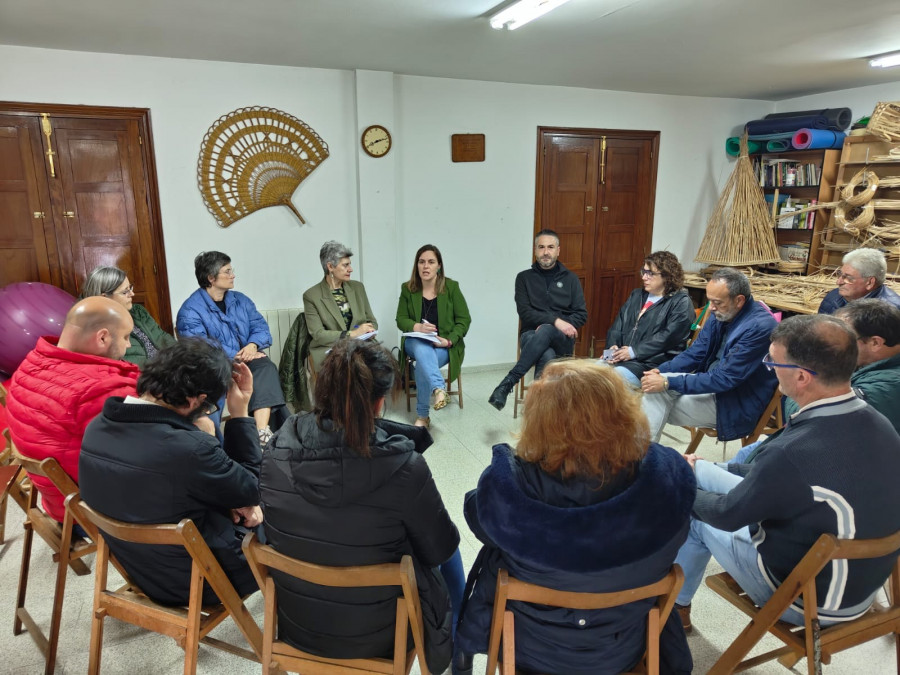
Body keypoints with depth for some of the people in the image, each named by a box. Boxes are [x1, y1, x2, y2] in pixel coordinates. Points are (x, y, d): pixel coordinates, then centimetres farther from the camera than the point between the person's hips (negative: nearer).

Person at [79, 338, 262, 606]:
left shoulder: (98, 427, -10)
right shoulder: (189, 448, -38)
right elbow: (250, 491, -17)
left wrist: (228, 499, -5)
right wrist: (240, 413, -14)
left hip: (137, 567, 7)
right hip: (194, 579, -7)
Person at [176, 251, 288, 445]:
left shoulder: (240, 300, 16)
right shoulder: (190, 310, -5)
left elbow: (260, 326, 7)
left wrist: (253, 345, -15)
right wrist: (236, 356, -18)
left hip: (247, 360, 4)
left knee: (266, 367, -28)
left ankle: (262, 431, -42)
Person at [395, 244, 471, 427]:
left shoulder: (451, 287, -3)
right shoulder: (408, 289, 2)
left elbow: (464, 320, -2)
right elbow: (401, 320, 4)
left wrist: (449, 340, -18)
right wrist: (417, 327, -19)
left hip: (444, 345, -1)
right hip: (416, 342, 1)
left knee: (422, 364, -32)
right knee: (422, 348, -37)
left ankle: (422, 415, -23)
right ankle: (439, 388, -49)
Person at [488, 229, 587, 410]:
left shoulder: (570, 279, 14)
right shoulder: (524, 277, 10)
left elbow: (581, 315, 7)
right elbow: (524, 312, -3)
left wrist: (548, 327, -11)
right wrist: (555, 320, -19)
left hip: (561, 340, 1)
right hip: (532, 335, 0)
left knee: (545, 332, -38)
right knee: (547, 357, -38)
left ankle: (507, 382, -42)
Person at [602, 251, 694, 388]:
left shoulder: (681, 302, 0)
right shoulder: (636, 295, 22)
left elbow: (668, 337, -13)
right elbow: (618, 325, 17)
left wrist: (634, 351, -17)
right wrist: (613, 346, -3)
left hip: (652, 363, -6)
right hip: (620, 357, 6)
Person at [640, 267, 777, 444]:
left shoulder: (759, 326, -23)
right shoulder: (722, 314, 0)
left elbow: (724, 379, -25)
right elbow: (694, 354, 7)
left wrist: (668, 382, -26)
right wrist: (660, 370, -11)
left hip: (737, 406, -7)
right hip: (713, 384, 7)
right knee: (655, 384, -12)